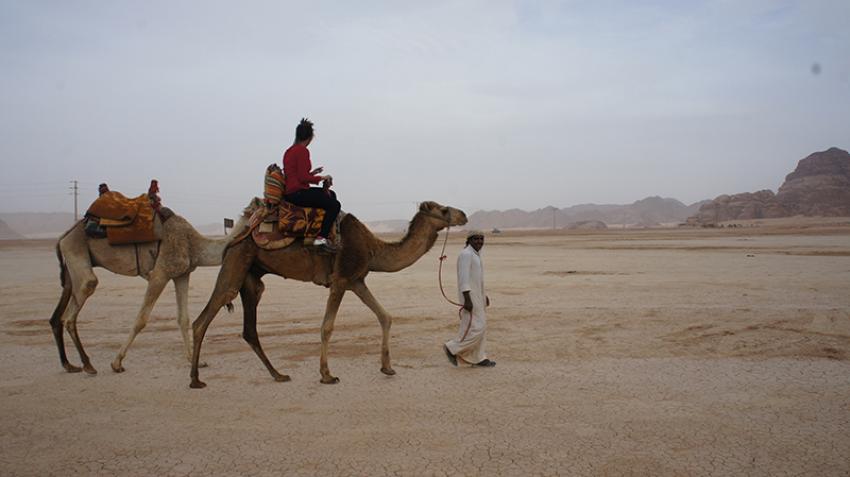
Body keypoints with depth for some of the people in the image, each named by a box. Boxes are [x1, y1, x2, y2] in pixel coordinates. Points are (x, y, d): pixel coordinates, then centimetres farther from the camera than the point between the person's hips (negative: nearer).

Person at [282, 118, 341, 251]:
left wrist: (311, 173, 19)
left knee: (331, 194, 22)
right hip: (298, 193, -10)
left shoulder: (289, 151, 14)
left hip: (290, 192, 10)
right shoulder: (302, 150, -14)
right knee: (334, 205, -10)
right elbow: (303, 178, -19)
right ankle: (321, 238, -14)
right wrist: (321, 178, -6)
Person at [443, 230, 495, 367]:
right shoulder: (466, 254, -15)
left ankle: (478, 358, 18)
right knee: (476, 327, -10)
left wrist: (484, 295, 24)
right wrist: (467, 300, -26)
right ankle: (453, 348, 1)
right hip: (469, 296, -10)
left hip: (477, 295, 10)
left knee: (479, 326, 12)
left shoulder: (475, 254, 16)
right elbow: (464, 278, -22)